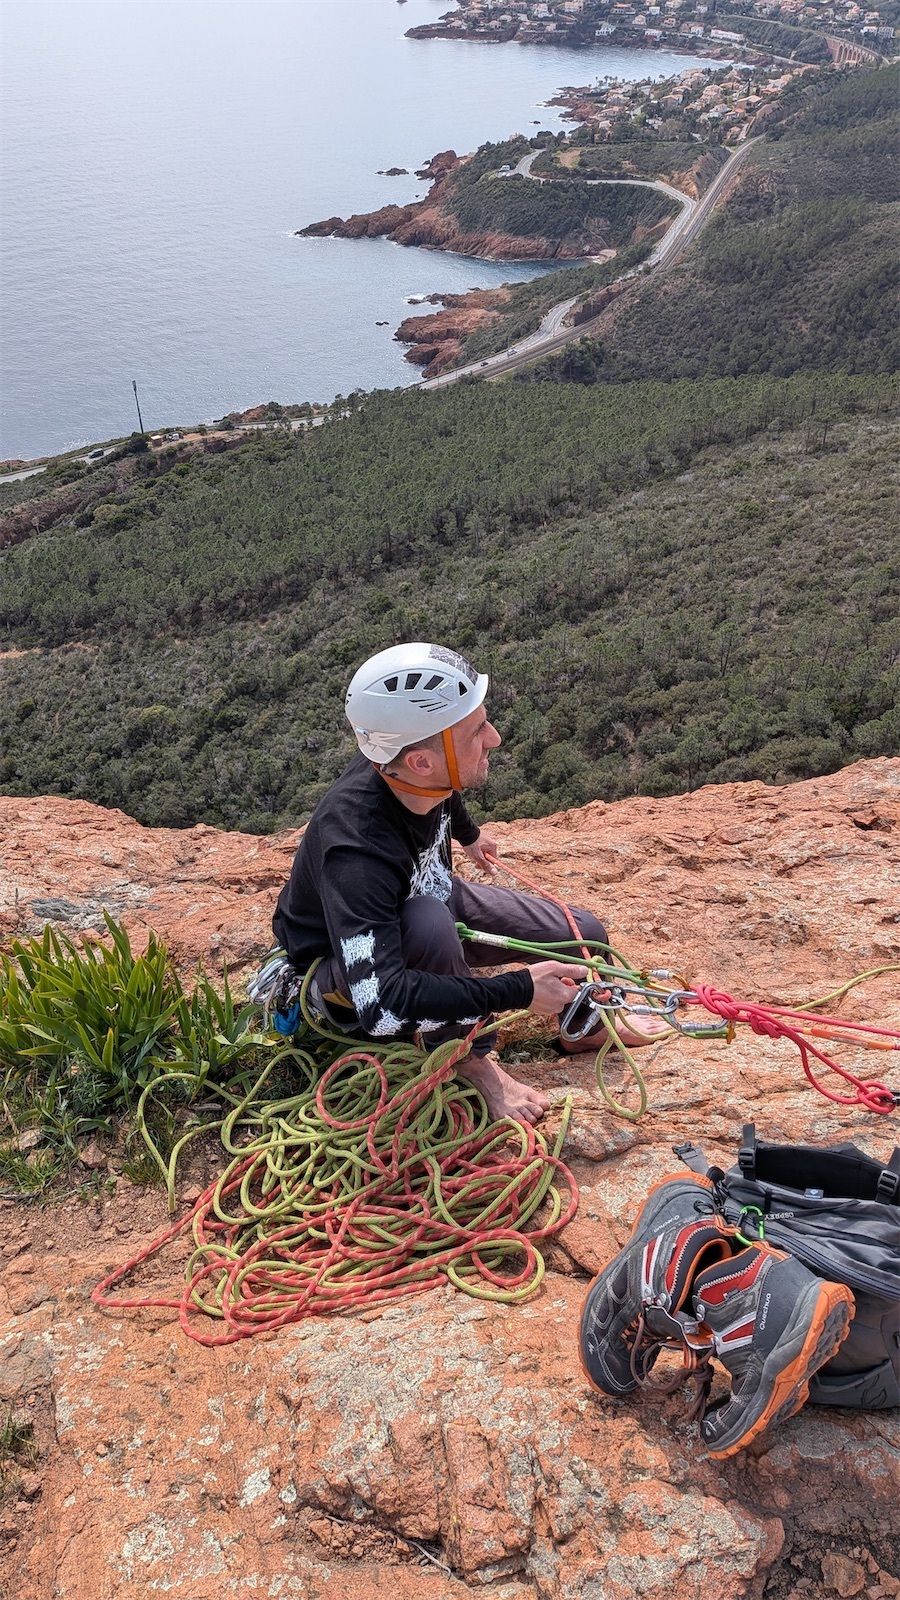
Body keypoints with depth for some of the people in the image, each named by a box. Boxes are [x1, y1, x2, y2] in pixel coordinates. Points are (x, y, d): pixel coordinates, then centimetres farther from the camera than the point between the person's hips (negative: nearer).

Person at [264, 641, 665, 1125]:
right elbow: (381, 1005, -46)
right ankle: (467, 1057, -14)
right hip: (343, 970, -7)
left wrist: (467, 834, 28)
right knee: (429, 923, -40)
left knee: (585, 937, -2)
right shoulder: (356, 853, -44)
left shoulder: (423, 774, -23)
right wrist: (517, 990, -42)